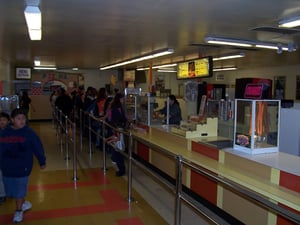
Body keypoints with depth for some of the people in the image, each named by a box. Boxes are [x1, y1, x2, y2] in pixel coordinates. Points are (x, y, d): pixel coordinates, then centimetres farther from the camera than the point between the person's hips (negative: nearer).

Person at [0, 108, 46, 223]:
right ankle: (23, 203, 38)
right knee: (12, 188, 15)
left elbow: (38, 147, -5)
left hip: (22, 166, -4)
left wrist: (42, 161, 0)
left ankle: (18, 211, 22)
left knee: (20, 188, 5)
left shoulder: (29, 133, -10)